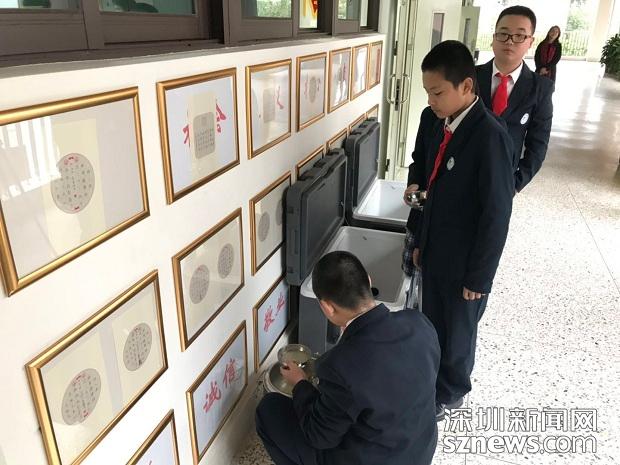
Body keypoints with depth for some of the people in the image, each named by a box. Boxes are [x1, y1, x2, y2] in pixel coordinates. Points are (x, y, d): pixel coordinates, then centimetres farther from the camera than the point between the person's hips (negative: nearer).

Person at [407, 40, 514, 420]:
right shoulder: (432, 120, -3)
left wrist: (478, 277, -14)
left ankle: (449, 394, 42)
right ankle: (431, 381, 47)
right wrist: (420, 240, 12)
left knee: (457, 332, 17)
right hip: (433, 251, 6)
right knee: (431, 325, 22)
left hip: (464, 262, -6)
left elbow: (497, 214, -20)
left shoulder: (490, 136, -25)